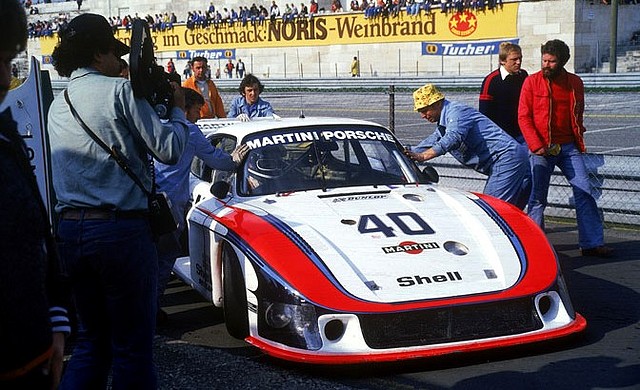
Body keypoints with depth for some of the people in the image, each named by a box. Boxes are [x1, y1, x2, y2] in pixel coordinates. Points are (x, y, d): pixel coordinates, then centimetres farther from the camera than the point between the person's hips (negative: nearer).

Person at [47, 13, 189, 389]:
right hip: (122, 228, -7)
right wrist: (179, 111, 10)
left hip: (69, 229, 7)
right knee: (133, 345, 3)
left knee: (92, 339, 17)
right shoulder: (119, 90, -6)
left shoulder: (58, 104, 16)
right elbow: (169, 149, -8)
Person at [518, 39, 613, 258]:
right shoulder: (532, 82, -2)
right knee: (537, 197, 1)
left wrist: (579, 142, 12)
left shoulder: (575, 83, 8)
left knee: (585, 192, -1)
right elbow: (523, 117, -4)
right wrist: (536, 145, -12)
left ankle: (592, 243, 5)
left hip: (568, 147, 3)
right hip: (541, 149, -3)